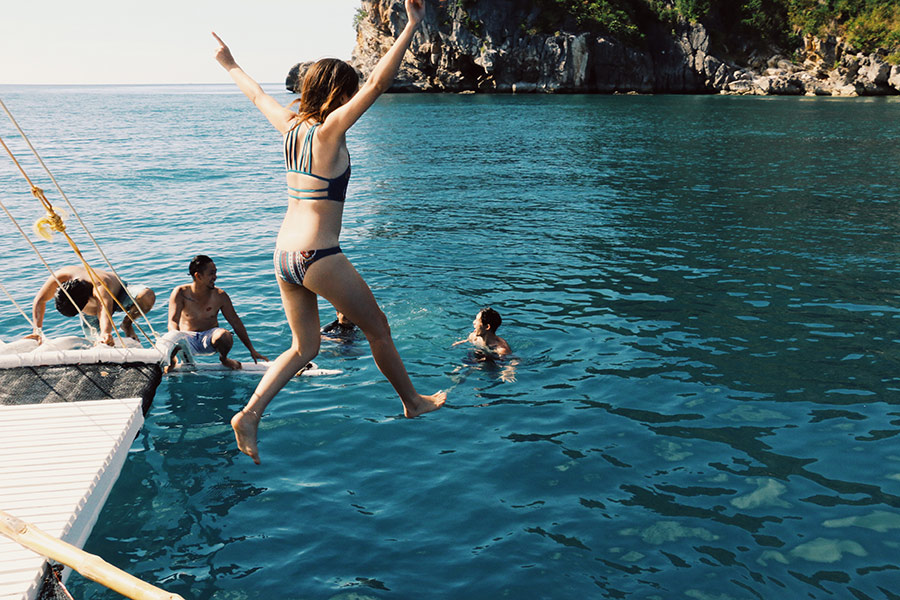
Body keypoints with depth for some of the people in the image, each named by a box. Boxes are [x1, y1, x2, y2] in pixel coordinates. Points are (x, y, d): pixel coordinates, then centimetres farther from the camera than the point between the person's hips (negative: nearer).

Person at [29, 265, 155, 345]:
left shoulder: (101, 286, -50)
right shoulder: (61, 277, -37)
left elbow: (105, 312, -66)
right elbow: (40, 301, -22)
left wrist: (105, 333, -85)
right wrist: (38, 331, -30)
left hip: (118, 292, -4)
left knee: (148, 296, -34)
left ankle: (127, 324, -5)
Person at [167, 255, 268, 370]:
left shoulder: (219, 296, -3)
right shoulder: (180, 293, -7)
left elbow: (236, 323, 2)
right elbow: (173, 322, -15)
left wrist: (252, 350, 3)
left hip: (209, 339, 1)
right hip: (188, 337, -1)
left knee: (224, 335, -35)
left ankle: (224, 358, 1)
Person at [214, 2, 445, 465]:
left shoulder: (290, 126, 8)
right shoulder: (329, 130, -12)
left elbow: (256, 94, 27)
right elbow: (377, 84, -20)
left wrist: (229, 65, 45)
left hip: (284, 257, 8)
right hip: (319, 257, -8)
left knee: (305, 347, 19)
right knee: (377, 328, 12)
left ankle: (250, 413, 7)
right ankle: (413, 402, 28)